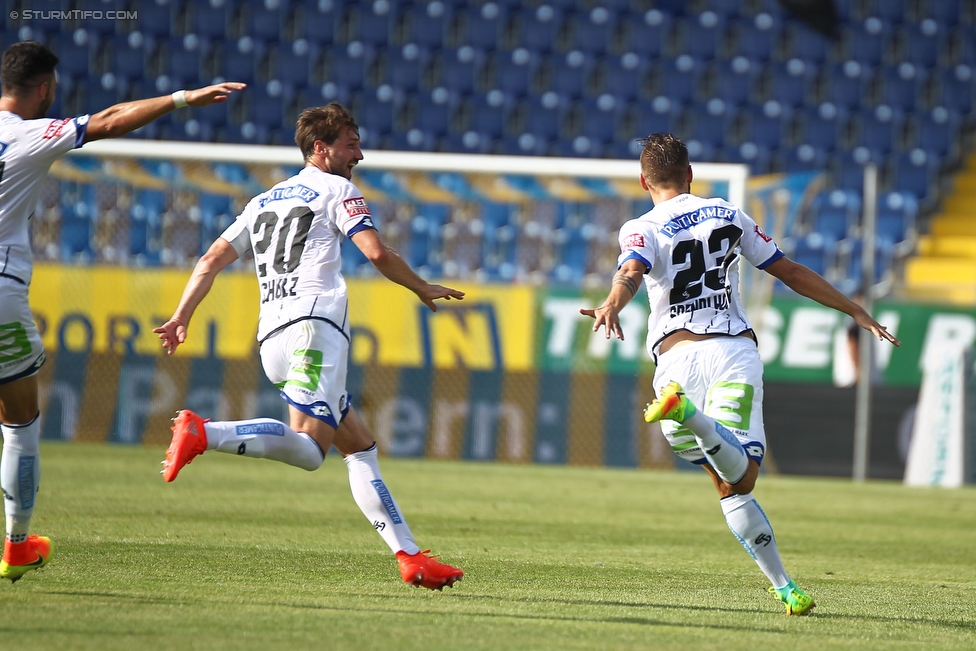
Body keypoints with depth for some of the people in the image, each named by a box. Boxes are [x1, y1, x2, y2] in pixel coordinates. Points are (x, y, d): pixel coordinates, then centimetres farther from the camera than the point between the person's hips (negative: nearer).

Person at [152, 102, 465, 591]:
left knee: (360, 446, 10)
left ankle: (409, 557, 3)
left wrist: (181, 316, 19)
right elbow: (376, 253, -5)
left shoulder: (263, 201, 28)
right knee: (307, 446, -24)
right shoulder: (337, 190, 8)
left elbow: (211, 260, 21)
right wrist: (424, 290, 8)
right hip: (313, 323, -8)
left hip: (271, 339, 8)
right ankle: (202, 433, -40)